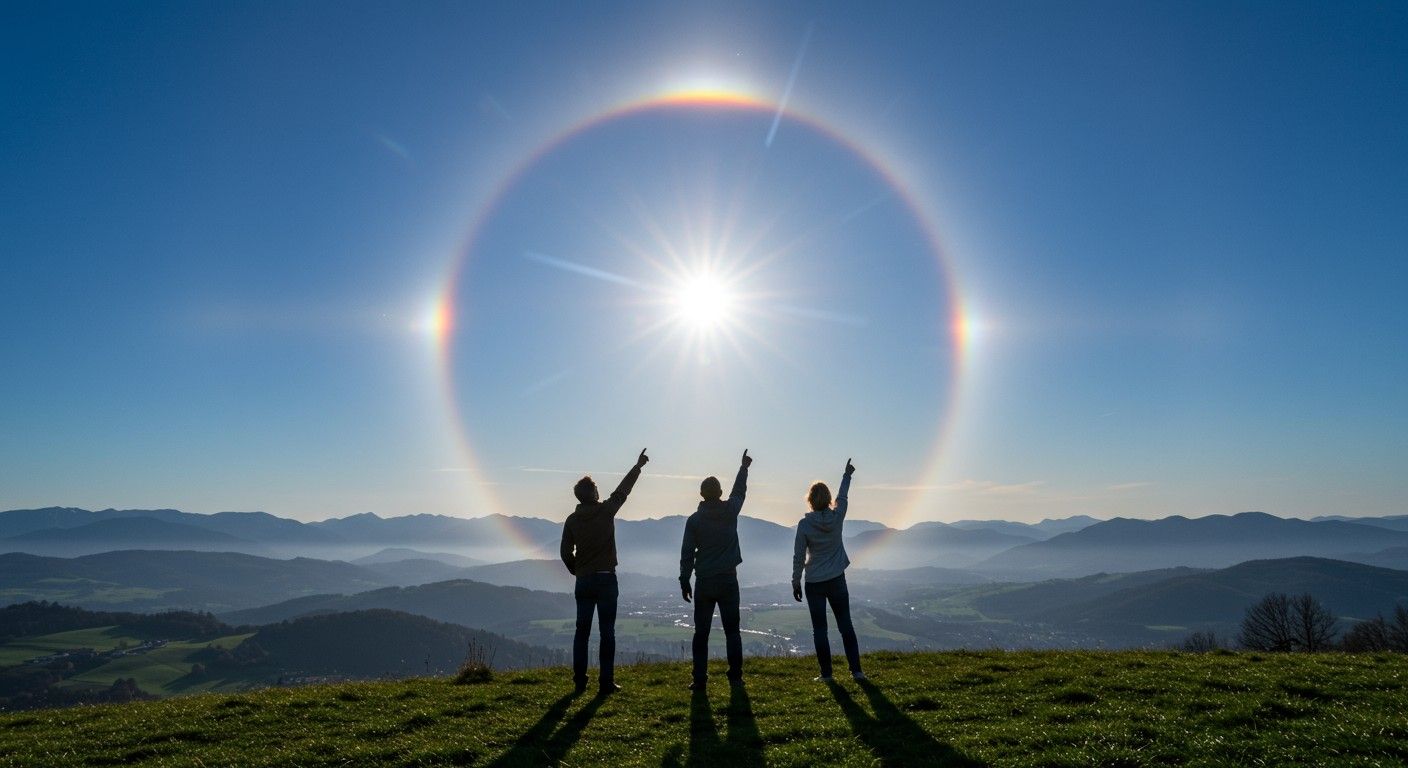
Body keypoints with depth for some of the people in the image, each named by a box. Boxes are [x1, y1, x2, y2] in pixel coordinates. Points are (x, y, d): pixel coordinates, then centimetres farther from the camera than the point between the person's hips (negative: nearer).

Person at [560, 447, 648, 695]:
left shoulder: (572, 520, 2)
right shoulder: (606, 511, -6)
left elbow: (566, 552, 4)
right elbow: (623, 489, 5)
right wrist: (638, 466, 17)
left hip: (583, 581, 3)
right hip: (606, 579, -3)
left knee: (582, 630, 11)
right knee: (607, 632, 1)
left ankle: (580, 681, 14)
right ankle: (606, 682, 1)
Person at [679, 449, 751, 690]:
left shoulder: (694, 519, -5)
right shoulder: (730, 511, -2)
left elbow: (687, 553, -4)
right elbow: (739, 491, 18)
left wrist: (684, 581, 4)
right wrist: (744, 467, 33)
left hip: (704, 582, -1)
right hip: (728, 580, 1)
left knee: (701, 633, 5)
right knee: (732, 630, 9)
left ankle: (700, 679, 4)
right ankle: (735, 676, 8)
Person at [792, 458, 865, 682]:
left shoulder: (804, 524, -12)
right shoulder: (837, 517, -6)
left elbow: (798, 557, -9)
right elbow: (842, 497, 14)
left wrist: (796, 582, 2)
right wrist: (847, 475, 30)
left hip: (814, 583, -2)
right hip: (837, 580, 2)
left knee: (819, 629, 6)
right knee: (846, 625, 11)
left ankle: (826, 673, 9)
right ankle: (856, 670, 12)